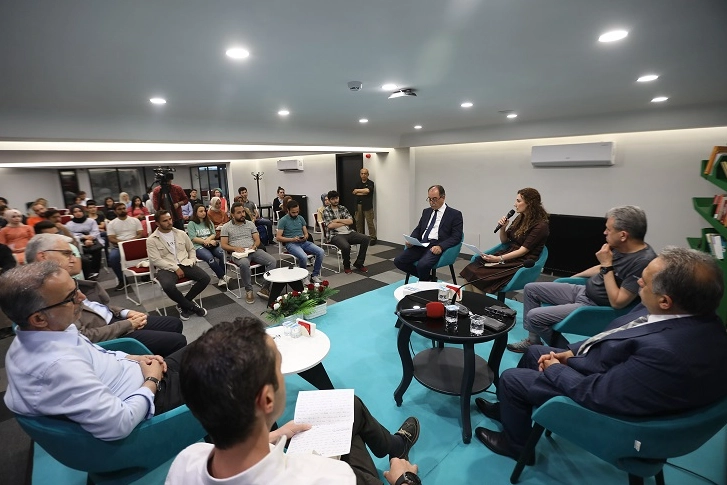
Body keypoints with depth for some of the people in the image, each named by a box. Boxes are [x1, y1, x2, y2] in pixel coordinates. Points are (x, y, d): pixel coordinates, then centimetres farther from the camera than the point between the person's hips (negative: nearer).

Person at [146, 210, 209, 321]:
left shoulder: (181, 233, 12)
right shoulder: (152, 240, -1)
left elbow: (191, 249, 20)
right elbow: (156, 260, -9)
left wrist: (192, 261, 0)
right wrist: (175, 268, -16)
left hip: (185, 265, 4)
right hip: (166, 268, -4)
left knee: (205, 278, -20)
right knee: (168, 286, -37)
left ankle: (184, 305, -3)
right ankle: (192, 306, -12)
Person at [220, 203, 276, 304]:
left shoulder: (250, 224, 17)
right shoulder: (226, 227, 8)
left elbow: (257, 239, 14)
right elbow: (224, 245, 3)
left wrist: (254, 246, -9)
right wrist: (235, 248, -14)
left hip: (253, 251, 4)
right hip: (238, 253, -3)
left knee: (272, 261, -22)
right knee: (244, 264, -39)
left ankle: (265, 289, -17)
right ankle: (248, 291, -20)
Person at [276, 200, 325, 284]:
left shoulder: (301, 218, 14)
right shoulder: (283, 220, -2)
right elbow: (278, 237, -6)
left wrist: (305, 237, -9)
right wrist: (292, 239, -17)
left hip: (304, 242, 5)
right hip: (291, 244, -5)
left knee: (321, 252, -19)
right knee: (303, 257, -35)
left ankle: (315, 275, -6)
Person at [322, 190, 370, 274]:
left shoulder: (343, 208, 15)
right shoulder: (326, 211, 0)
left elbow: (351, 221, 4)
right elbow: (330, 225, -14)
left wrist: (338, 220, -7)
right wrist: (345, 222, -3)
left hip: (348, 232, 6)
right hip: (335, 235, -5)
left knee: (365, 239, -14)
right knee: (346, 246, -35)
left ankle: (358, 263, -1)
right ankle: (346, 266, -3)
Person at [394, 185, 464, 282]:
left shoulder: (455, 214, 2)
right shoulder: (426, 211, 20)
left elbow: (456, 237, -6)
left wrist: (440, 246, -22)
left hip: (436, 247, -6)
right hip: (421, 245, 6)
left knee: (422, 264, -34)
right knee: (398, 261, -13)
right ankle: (426, 277, 5)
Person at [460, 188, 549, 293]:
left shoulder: (540, 225, -12)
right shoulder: (520, 218, 12)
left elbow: (523, 250, -16)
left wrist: (499, 259, -22)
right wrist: (502, 228, -2)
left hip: (522, 262, -7)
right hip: (508, 254, 7)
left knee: (480, 276, -28)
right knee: (470, 270, -17)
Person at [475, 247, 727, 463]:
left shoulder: (666, 352, -41)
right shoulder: (697, 312, -12)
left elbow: (596, 393, -30)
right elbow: (612, 337, 1)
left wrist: (554, 368, -13)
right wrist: (570, 353, -2)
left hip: (604, 398, -8)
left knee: (510, 378, 3)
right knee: (534, 352, 20)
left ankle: (515, 444, 30)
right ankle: (508, 409, 42)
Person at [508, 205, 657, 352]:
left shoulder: (644, 261, -27)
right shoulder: (621, 247, -1)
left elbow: (617, 302, -27)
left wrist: (607, 265, -25)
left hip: (595, 307, -9)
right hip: (582, 290, 9)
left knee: (534, 316, -18)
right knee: (530, 288, 7)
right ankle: (533, 339, 12)